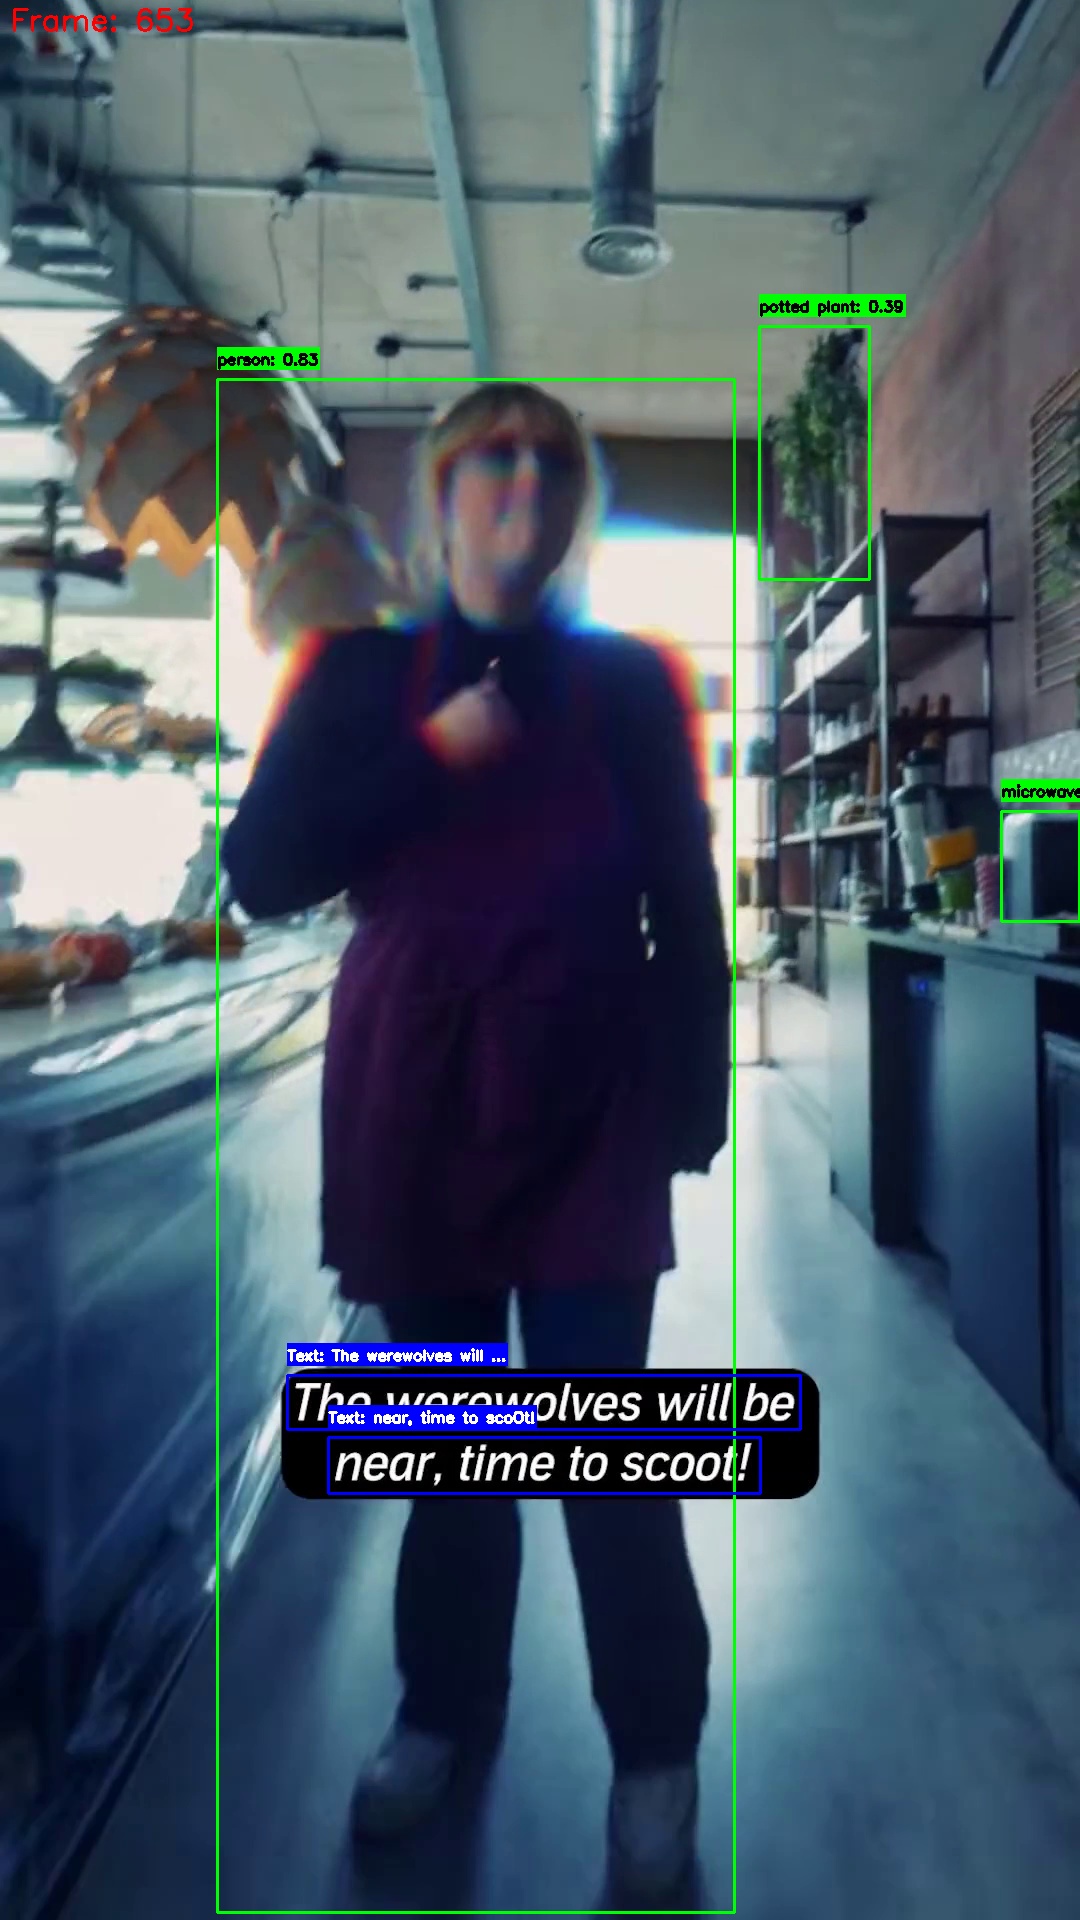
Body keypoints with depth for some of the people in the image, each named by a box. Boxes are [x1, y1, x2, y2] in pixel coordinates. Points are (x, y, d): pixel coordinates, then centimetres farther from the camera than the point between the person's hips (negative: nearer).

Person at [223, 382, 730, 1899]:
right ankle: (445, 1707, 36)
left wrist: (694, 1109, -1)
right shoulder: (361, 674, 6)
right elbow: (260, 874, -3)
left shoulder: (631, 682, 4)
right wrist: (430, 760, -11)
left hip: (587, 1111, -1)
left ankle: (656, 1752, 24)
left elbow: (688, 911, 3)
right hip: (415, 1106, 2)